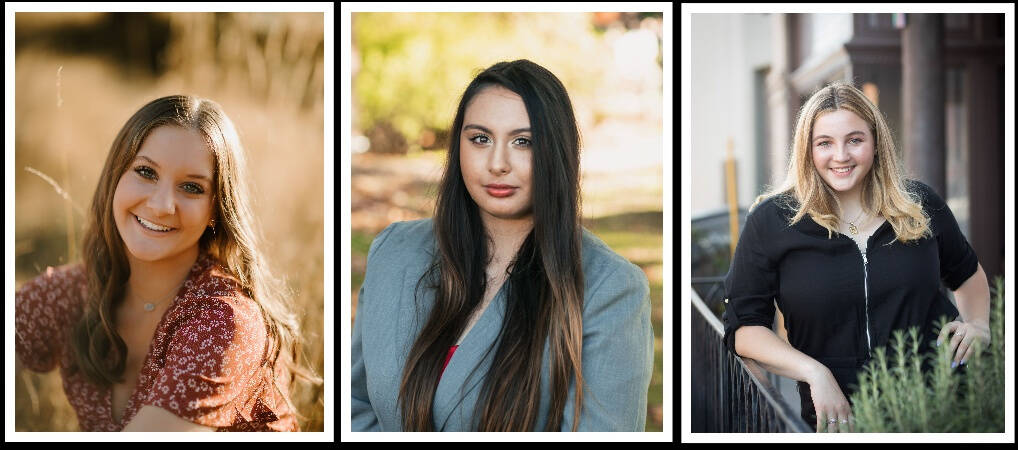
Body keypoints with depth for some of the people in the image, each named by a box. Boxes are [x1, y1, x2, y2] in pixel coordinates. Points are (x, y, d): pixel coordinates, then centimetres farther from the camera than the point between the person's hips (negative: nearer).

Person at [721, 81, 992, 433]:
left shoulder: (920, 206, 10)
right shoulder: (772, 220, 2)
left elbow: (967, 274, 30)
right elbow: (743, 327, 0)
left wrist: (978, 323, 10)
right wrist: (814, 373, -13)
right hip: (838, 416, -1)